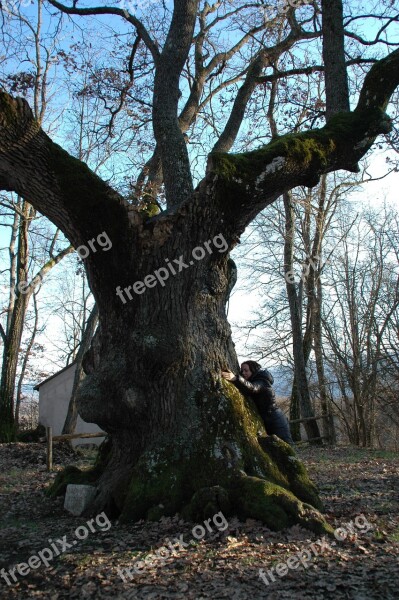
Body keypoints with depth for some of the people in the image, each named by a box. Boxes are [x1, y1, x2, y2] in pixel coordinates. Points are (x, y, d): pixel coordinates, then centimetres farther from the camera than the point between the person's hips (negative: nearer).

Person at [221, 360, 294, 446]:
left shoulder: (261, 382, -19)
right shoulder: (254, 380, 10)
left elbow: (252, 388, -41)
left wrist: (235, 378, -57)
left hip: (275, 419, -9)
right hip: (265, 421, 9)